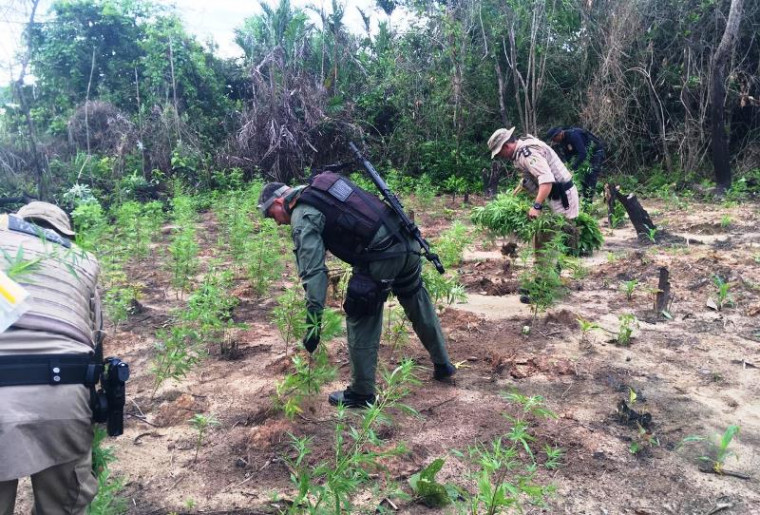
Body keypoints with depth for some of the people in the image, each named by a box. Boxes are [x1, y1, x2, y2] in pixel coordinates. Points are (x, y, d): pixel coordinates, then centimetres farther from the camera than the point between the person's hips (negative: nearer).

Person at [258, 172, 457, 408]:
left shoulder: (302, 218, -6)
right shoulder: (320, 186, 18)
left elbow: (313, 270, -16)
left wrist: (313, 321, -16)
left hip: (382, 257, -9)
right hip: (407, 241, 9)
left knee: (361, 323, 7)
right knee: (419, 305, 25)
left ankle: (362, 395, 18)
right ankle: (443, 365, 42)